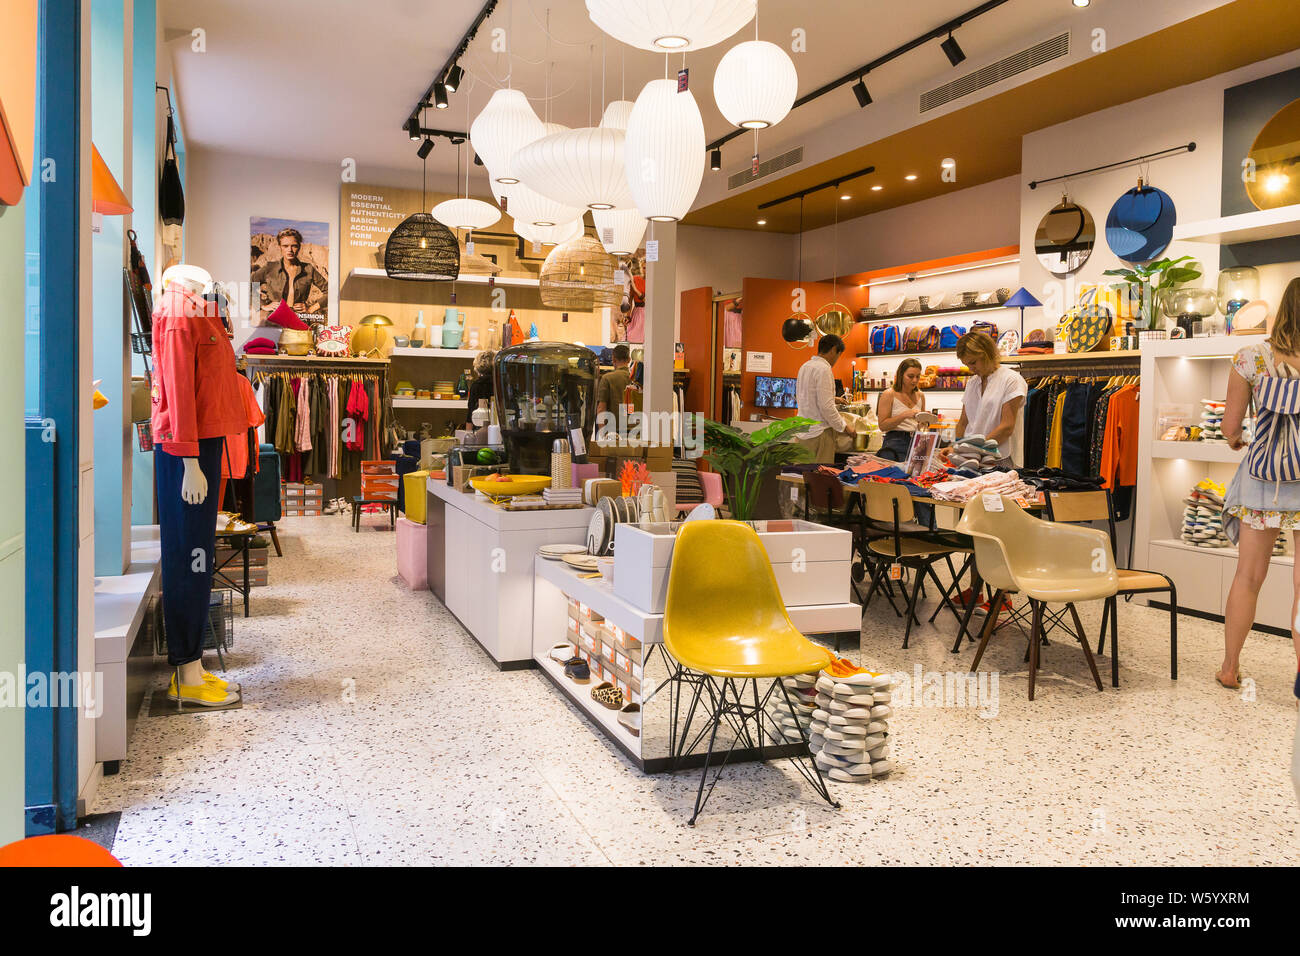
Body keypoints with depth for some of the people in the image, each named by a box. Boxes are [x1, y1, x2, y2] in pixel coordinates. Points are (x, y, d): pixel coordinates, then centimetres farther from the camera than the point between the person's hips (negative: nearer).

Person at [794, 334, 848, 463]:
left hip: (801, 433, 9)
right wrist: (843, 426, -6)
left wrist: (832, 399, 25)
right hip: (818, 433, -9)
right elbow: (826, 407, -18)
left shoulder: (805, 366, 12)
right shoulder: (824, 369, -14)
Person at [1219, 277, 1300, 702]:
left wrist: (1234, 438, 22)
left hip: (1261, 476, 2)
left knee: (1248, 576, 11)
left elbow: (1230, 428, -1)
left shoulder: (1251, 359, -5)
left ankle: (1230, 667, 20)